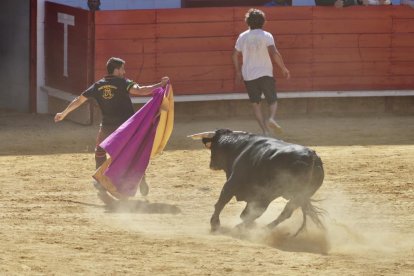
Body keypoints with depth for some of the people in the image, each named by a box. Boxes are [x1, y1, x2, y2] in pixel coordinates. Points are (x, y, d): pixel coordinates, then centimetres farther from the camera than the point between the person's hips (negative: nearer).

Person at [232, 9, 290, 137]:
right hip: (265, 74, -2)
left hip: (248, 76, 2)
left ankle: (265, 130, -1)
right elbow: (274, 53, -17)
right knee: (272, 101, 9)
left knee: (256, 103, 10)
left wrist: (238, 72, 22)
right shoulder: (266, 36, -5)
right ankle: (271, 118, -22)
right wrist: (284, 68, -8)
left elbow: (235, 55, 10)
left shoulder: (242, 37, 5)